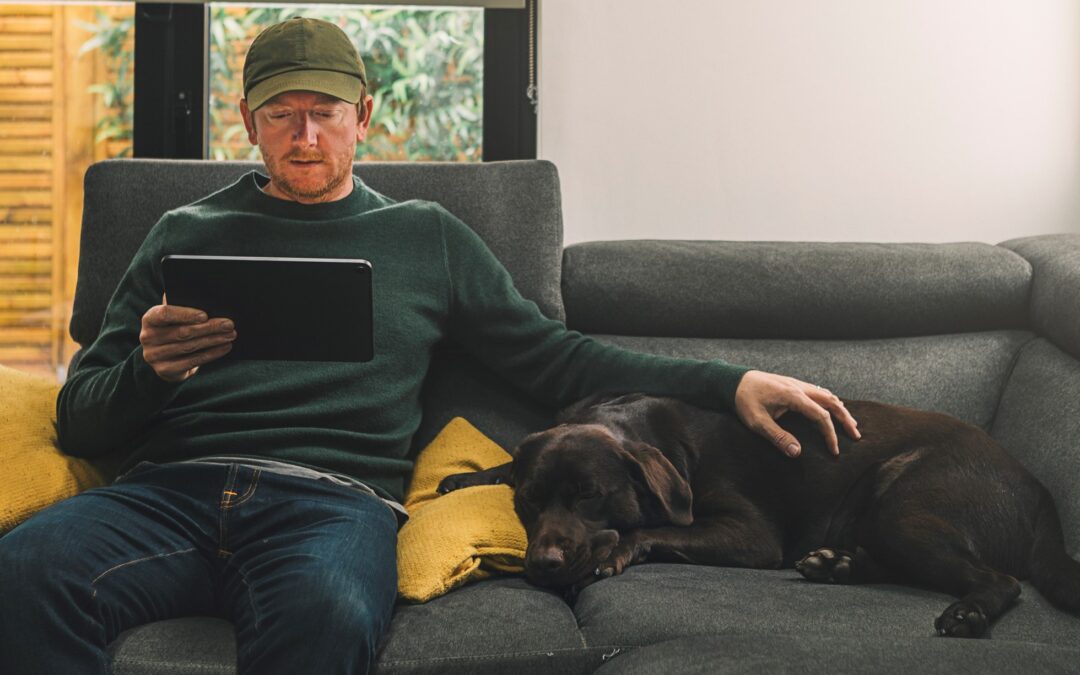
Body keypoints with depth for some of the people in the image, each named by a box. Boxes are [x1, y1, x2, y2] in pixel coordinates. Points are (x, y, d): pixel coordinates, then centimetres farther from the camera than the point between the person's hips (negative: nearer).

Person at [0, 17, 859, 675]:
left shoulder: (425, 237, 23)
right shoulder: (186, 233, 23)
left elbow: (553, 357, 21)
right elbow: (80, 421, 19)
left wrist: (729, 383, 11)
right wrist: (150, 368, -5)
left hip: (333, 497, -1)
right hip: (170, 485, 2)